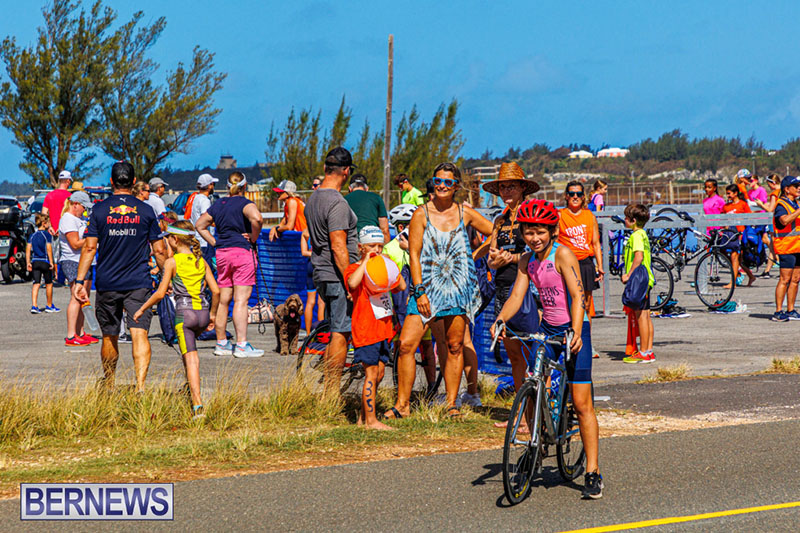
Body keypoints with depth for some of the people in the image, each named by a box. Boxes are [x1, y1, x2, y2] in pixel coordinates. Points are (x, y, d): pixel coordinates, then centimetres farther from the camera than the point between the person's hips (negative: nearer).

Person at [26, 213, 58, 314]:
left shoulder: (33, 235, 10)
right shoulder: (47, 234, -7)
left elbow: (28, 249, 5)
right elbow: (49, 249, -14)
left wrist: (28, 263, 7)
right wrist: (51, 262, -11)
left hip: (35, 261, 5)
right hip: (45, 261, -5)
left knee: (36, 284, 2)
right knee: (49, 284, 10)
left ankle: (34, 306, -10)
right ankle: (49, 306, 19)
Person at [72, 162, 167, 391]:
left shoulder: (100, 210, -1)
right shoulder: (145, 210, 2)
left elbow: (89, 247, -4)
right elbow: (159, 251, 4)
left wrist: (80, 281, -2)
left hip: (107, 284, 1)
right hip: (138, 284, -1)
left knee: (109, 337, 13)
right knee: (139, 334, -8)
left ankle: (108, 387, 28)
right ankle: (140, 384, -24)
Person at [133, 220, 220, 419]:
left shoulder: (172, 262, -2)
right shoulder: (201, 261, 12)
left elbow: (160, 293, -4)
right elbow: (216, 291, 8)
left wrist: (142, 309, 8)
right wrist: (213, 314, 22)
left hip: (185, 313, -5)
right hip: (203, 313, 5)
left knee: (191, 358, -11)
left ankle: (197, 405, -19)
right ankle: (190, 386, 32)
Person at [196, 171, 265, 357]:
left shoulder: (218, 205, 12)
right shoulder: (245, 204, -7)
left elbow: (200, 225, 19)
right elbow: (256, 218, -27)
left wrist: (214, 242, 13)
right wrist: (253, 238, -11)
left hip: (222, 252, 6)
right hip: (242, 251, -6)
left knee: (223, 300, 11)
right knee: (241, 300, -8)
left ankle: (221, 343, 17)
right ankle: (242, 345, -11)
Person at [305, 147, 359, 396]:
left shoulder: (313, 198, 13)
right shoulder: (337, 203, -17)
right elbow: (338, 248, -21)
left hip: (322, 275, 10)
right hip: (338, 276, -10)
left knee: (338, 333, 16)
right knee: (341, 334, -6)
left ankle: (328, 393, 17)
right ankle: (333, 394, -5)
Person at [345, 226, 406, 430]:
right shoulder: (355, 269, -7)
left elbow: (401, 286, 13)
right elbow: (352, 283, -31)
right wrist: (365, 261, -21)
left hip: (383, 327, 8)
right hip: (365, 327, -8)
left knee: (379, 373, 10)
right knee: (371, 373, -8)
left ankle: (363, 417, 19)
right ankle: (371, 420, -6)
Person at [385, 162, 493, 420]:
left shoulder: (465, 213, 5)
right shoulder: (421, 214, 0)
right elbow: (414, 254, -3)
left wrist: (476, 253, 9)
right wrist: (419, 291, -10)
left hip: (457, 288, 1)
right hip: (427, 285, -1)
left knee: (455, 347, 4)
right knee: (406, 344, -9)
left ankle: (452, 404, 15)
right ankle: (402, 404, 1)